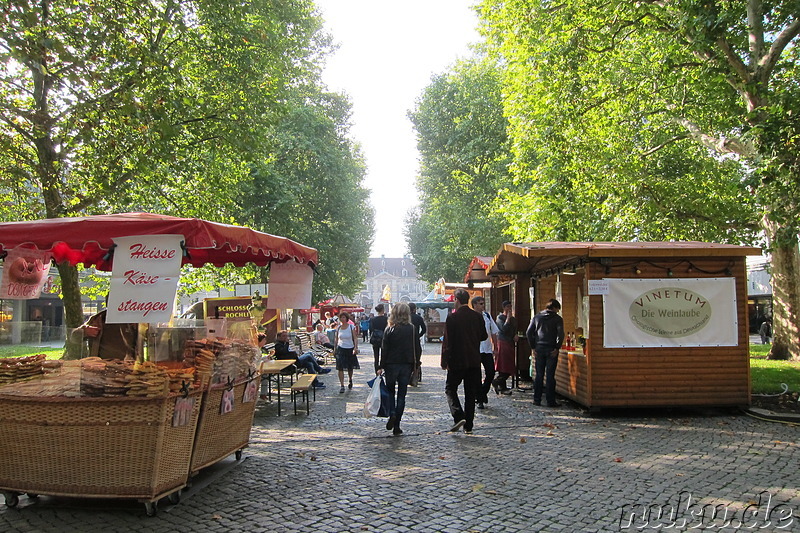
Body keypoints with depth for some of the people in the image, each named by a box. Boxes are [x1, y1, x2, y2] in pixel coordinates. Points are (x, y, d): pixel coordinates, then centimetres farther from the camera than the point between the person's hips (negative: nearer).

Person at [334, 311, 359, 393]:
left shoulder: (351, 327, -5)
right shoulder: (338, 328, 3)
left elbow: (355, 338, -9)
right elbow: (336, 339, 12)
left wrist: (356, 347, -21)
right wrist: (335, 349, 13)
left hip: (350, 349, -1)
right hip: (341, 349, 1)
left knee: (350, 368, 12)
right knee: (340, 368, -11)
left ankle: (350, 380, 41)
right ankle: (342, 386, -8)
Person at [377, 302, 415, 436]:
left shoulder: (389, 329, -7)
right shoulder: (412, 329, -1)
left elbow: (384, 349, -7)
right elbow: (415, 349, 1)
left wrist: (381, 367, -2)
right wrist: (413, 367, 8)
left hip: (391, 364, -1)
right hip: (406, 365, 2)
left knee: (390, 391, 17)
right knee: (401, 395, 7)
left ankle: (392, 414, -7)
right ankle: (397, 426, 7)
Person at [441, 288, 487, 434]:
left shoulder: (452, 317, -11)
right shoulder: (477, 316, 2)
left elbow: (447, 341, -11)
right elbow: (484, 336, 12)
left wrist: (444, 361, -5)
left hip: (457, 361, -4)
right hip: (474, 361, 4)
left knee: (450, 389, 9)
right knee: (471, 393, 10)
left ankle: (458, 416, -11)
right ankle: (468, 426, 13)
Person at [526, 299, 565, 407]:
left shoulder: (536, 317, 9)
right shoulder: (557, 318, -2)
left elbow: (529, 333, 4)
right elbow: (560, 334, -14)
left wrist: (533, 347, 5)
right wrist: (557, 348, -7)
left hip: (539, 349, 3)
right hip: (551, 350, -3)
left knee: (539, 375, 9)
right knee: (550, 376, 1)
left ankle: (537, 400, 11)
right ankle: (550, 401, 4)